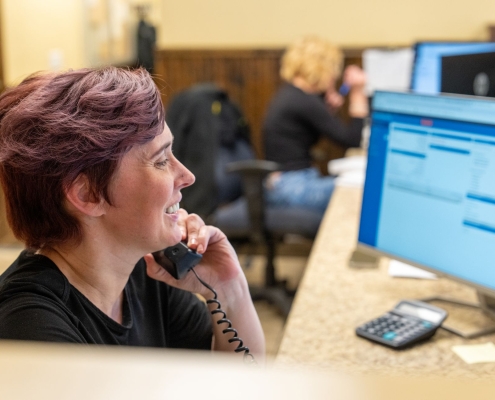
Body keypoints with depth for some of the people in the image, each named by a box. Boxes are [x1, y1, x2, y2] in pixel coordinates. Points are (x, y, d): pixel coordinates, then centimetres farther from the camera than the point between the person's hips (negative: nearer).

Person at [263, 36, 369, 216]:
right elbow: (352, 140, -15)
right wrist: (357, 94, -10)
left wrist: (329, 106, 6)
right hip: (293, 188, -11)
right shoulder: (303, 102, -18)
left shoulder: (290, 93, 10)